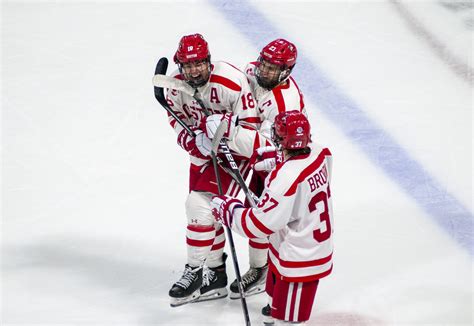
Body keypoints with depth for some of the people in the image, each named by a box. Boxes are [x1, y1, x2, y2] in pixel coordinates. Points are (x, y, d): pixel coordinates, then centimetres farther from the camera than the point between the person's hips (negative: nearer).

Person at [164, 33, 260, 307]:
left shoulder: (231, 83, -29)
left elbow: (251, 126, -22)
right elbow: (179, 123, 2)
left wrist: (222, 125, -39)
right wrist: (196, 142, -17)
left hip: (236, 148, -7)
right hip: (204, 150, 7)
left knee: (201, 203, -15)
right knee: (207, 209, 11)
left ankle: (197, 271, -2)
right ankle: (214, 274, 24)